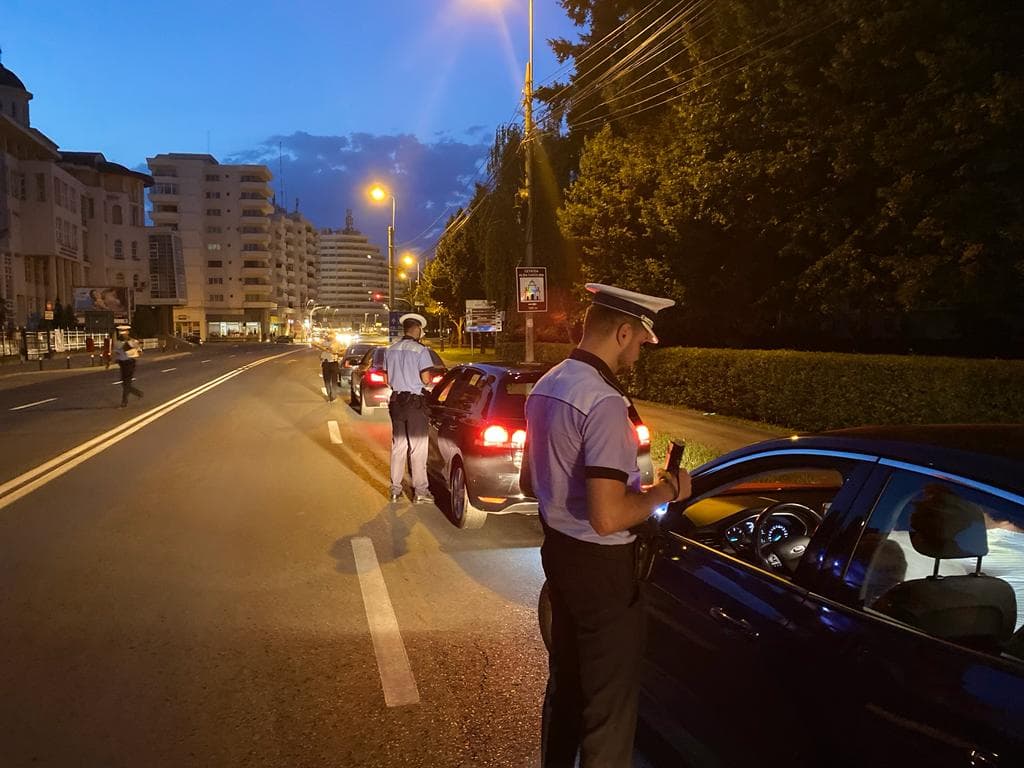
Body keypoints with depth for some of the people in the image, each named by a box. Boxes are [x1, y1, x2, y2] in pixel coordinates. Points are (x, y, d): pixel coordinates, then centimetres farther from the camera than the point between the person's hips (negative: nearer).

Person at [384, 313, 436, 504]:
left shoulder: (391, 350, 8)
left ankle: (395, 489, 17)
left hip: (396, 400, 6)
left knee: (398, 445, 13)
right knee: (418, 446, 1)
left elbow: (388, 379, 10)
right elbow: (426, 379, -15)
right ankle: (420, 491, 3)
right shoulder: (420, 350, -11)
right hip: (415, 401, -6)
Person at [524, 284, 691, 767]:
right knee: (610, 700, 8)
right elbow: (608, 517, -29)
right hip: (600, 563, -9)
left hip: (557, 548, 10)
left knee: (565, 678, 25)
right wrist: (665, 490, -13)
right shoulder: (604, 401, -24)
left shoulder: (545, 386, 5)